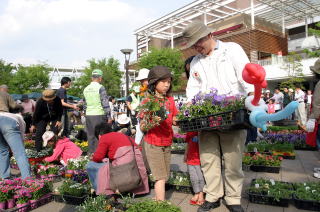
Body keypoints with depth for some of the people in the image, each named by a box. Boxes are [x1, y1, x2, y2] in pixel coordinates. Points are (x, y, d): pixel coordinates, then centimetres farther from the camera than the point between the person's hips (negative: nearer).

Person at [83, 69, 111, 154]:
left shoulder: (86, 89, 12)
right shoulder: (100, 87, -9)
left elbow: (85, 104, 16)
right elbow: (105, 103, -12)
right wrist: (109, 116, -8)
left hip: (88, 115, 7)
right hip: (99, 115, -6)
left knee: (90, 135, 13)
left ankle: (91, 152, 19)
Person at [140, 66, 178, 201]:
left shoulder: (170, 100, 6)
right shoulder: (147, 101, -9)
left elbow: (174, 121, 11)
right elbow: (142, 128, -11)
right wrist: (152, 121, -29)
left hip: (167, 143, 6)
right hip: (153, 144, -6)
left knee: (164, 176, 14)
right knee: (160, 177, -4)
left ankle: (157, 200, 30)